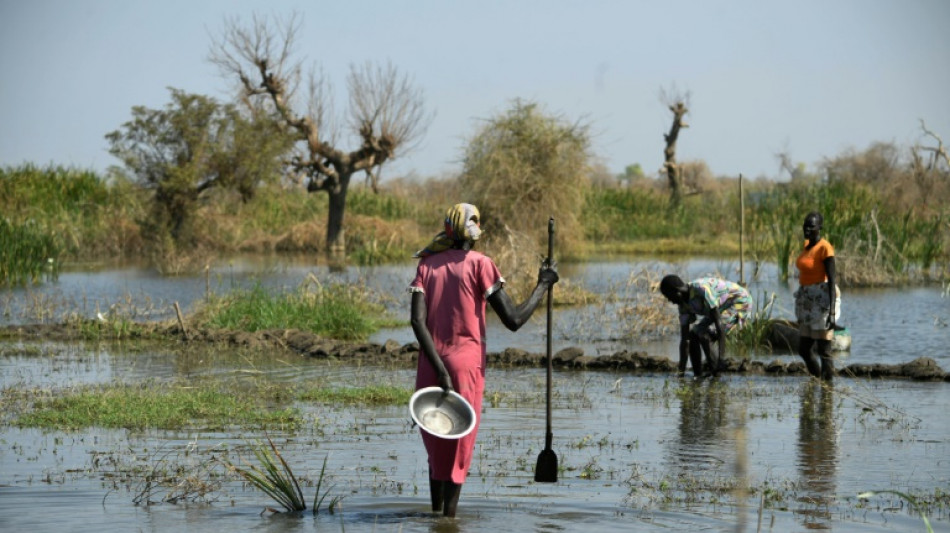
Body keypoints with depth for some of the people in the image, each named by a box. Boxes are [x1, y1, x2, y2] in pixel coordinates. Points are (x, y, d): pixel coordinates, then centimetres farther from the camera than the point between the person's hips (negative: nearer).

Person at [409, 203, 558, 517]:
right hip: (466, 363, -4)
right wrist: (543, 285, 5)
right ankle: (448, 518, -3)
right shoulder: (480, 265, -3)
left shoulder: (427, 265, 8)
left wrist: (439, 369, -12)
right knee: (459, 447, 2)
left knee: (436, 447, 17)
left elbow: (417, 320, -7)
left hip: (430, 365, 4)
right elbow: (514, 320, -8)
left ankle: (436, 514, 19)